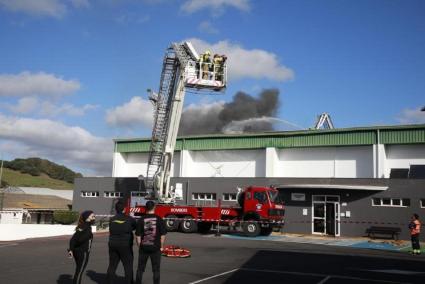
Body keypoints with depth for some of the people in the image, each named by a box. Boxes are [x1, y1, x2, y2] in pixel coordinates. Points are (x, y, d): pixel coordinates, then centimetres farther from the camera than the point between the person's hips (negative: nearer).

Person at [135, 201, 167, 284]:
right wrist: (161, 246, 4)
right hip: (155, 248, -1)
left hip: (144, 247, 1)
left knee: (140, 269, 14)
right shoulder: (159, 219, -6)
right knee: (156, 269, 8)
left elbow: (138, 236, -3)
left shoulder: (141, 220, -4)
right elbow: (163, 235, -6)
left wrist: (140, 246, 8)